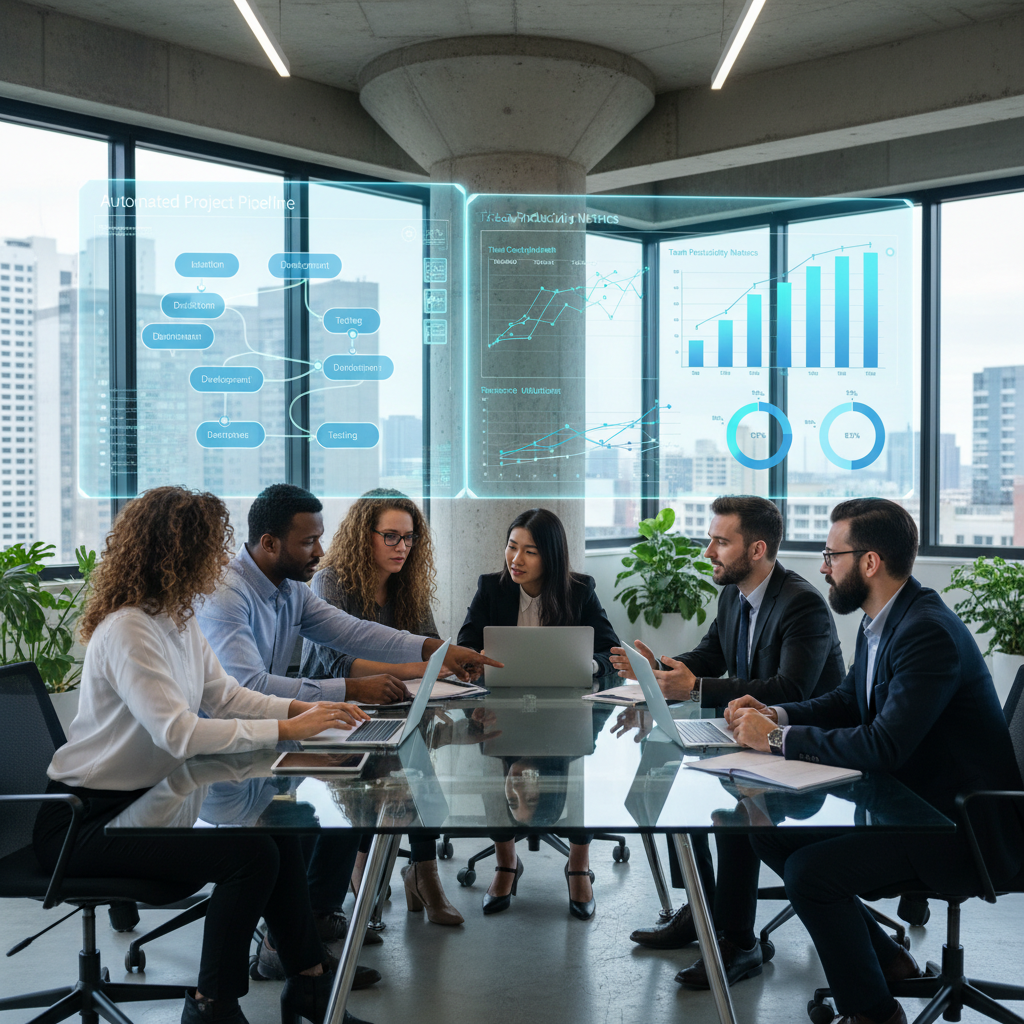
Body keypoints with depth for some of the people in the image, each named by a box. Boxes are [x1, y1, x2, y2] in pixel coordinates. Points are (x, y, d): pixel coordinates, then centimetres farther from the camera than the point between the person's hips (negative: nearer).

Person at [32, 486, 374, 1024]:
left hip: (145, 797, 9)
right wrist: (286, 729, -28)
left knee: (276, 826, -4)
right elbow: (179, 733, -31)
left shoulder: (178, 620, 6)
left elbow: (224, 694, 11)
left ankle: (309, 977, 8)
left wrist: (303, 707, -4)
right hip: (85, 819, -9)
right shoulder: (127, 631, -24)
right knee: (251, 853, -20)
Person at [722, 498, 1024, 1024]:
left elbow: (884, 746, -31)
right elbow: (846, 701, 18)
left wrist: (779, 738, -22)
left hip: (964, 827, -10)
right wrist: (776, 715, 0)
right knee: (769, 831, 4)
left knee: (809, 871, -23)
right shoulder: (882, 621, 5)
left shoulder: (929, 632, -25)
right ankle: (885, 959, 17)